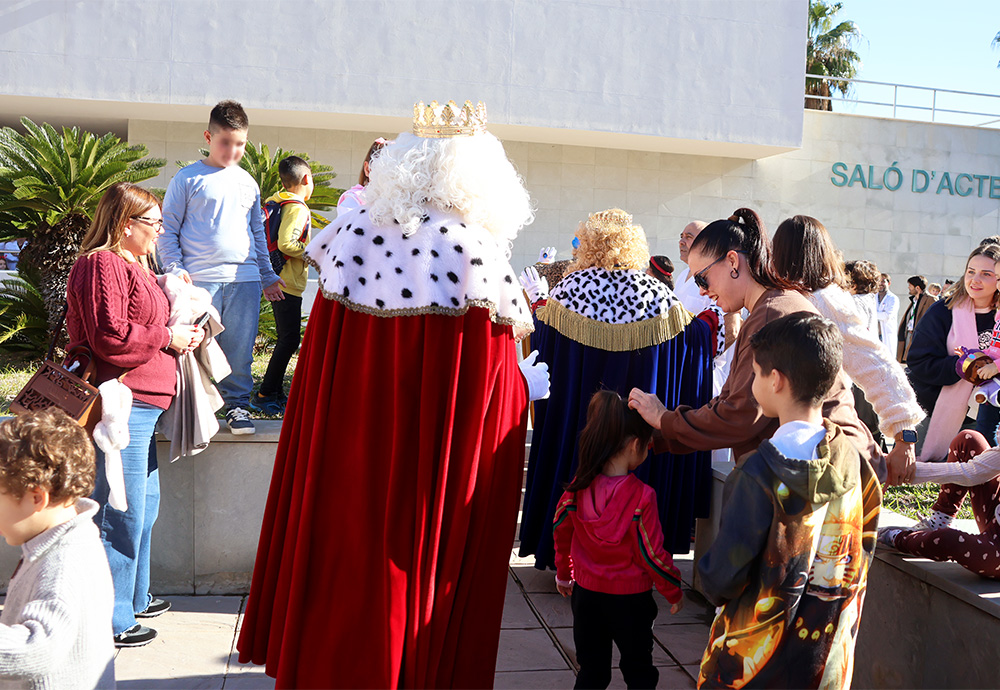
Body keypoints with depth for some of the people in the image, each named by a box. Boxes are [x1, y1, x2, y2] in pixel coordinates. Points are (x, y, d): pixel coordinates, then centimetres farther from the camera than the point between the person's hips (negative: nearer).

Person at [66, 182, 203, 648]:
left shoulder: (130, 265, 21)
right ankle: (112, 620, 4)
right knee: (121, 513, -6)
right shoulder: (102, 265, -13)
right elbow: (110, 337, -22)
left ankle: (133, 596, 34)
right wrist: (168, 337, -12)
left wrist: (180, 331, 12)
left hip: (140, 405, 11)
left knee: (145, 503, 19)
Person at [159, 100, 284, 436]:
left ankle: (237, 404, 16)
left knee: (240, 348, 4)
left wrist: (268, 276, 22)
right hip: (200, 280, -3)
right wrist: (175, 273, -7)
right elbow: (168, 230, 3)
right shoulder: (187, 179, 3)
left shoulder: (248, 183, 16)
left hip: (245, 281, 3)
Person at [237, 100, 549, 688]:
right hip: (433, 464, -4)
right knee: (417, 556, 11)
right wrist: (529, 387, 9)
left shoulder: (350, 232, -1)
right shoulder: (476, 251, -15)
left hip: (340, 453, 5)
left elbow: (318, 358, 9)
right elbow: (494, 390, -10)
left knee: (341, 549, 18)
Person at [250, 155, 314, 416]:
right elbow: (286, 244, -25)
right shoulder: (297, 208, -15)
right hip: (289, 284, -10)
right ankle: (264, 395, -5)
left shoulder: (275, 201, 13)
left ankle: (276, 393, 21)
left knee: (285, 339, 15)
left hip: (276, 282, 10)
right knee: (290, 340, -7)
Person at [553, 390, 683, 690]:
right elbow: (652, 554, -17)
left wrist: (563, 573, 19)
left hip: (587, 594, 4)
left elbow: (561, 529, 3)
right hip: (631, 598, -3)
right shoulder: (641, 497, -22)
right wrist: (674, 591, 0)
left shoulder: (579, 486, -9)